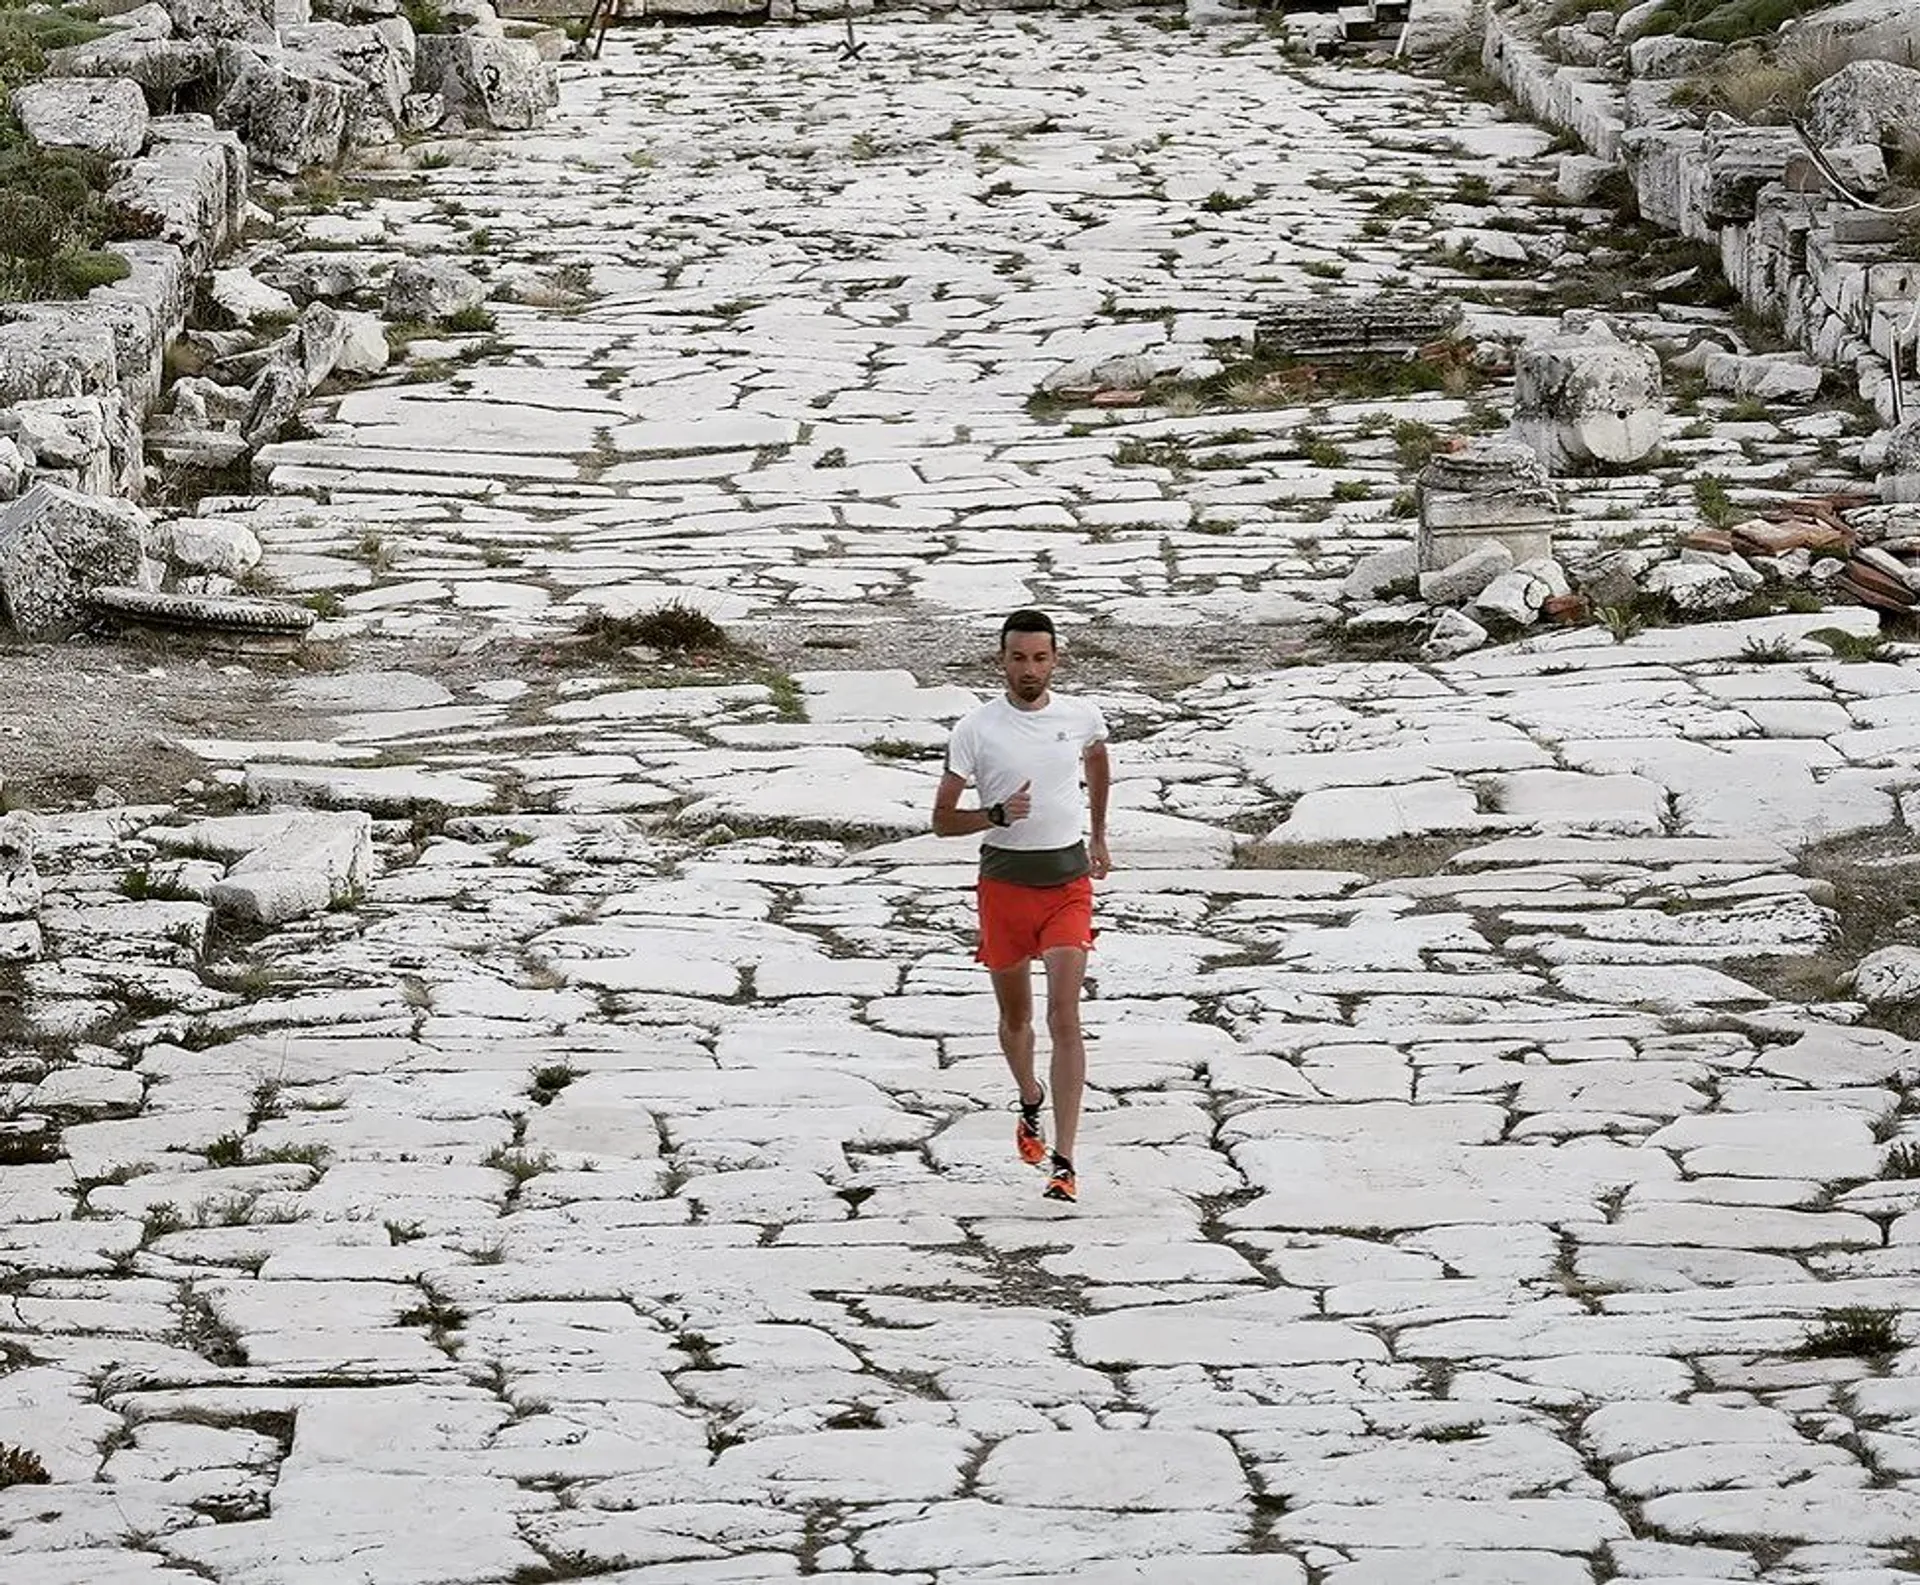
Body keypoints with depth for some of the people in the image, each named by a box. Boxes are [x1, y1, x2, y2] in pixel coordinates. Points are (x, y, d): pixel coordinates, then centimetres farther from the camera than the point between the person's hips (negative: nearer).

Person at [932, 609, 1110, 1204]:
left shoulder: (1082, 717, 0)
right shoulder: (976, 729, -7)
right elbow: (943, 818, -4)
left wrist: (1099, 836, 30)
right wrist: (998, 814, -22)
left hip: (1068, 880, 0)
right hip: (1004, 881, 0)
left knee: (1065, 1017, -13)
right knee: (1016, 1015, 14)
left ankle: (1064, 1161, -16)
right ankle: (1031, 1105, 46)